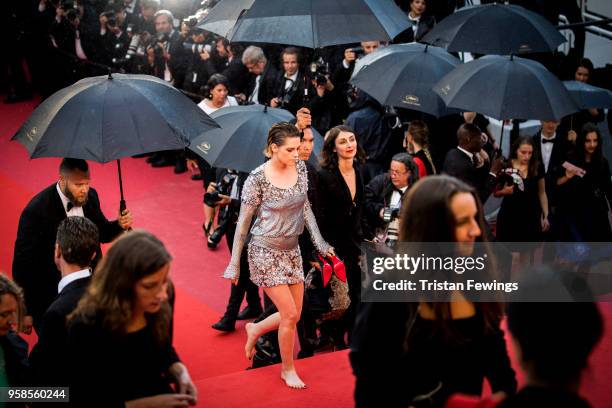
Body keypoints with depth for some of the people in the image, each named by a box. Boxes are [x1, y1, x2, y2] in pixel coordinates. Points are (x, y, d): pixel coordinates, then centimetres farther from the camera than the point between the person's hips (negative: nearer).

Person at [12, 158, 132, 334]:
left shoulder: (90, 196, -6)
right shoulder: (36, 211, -24)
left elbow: (102, 233, 12)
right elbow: (23, 264, -16)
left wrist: (120, 225, -12)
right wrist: (26, 312, -11)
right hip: (50, 299, -5)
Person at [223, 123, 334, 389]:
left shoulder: (300, 168, -2)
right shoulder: (258, 179, -18)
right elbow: (243, 222, -10)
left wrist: (320, 242, 2)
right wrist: (234, 263, -7)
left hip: (291, 250, 6)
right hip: (265, 252, -6)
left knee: (293, 315, 10)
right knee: (290, 314, -6)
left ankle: (255, 329, 39)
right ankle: (288, 370, 16)